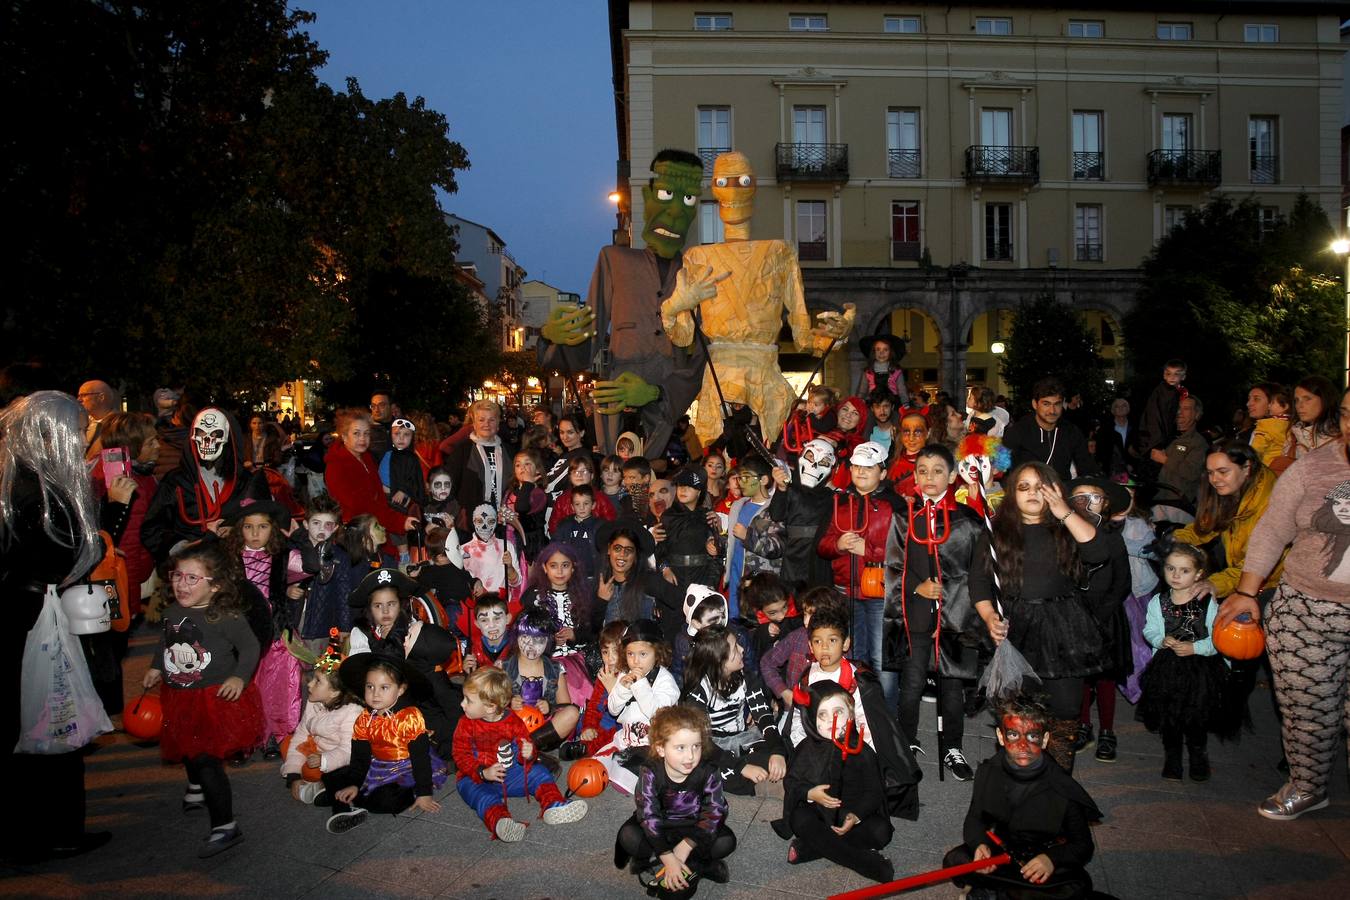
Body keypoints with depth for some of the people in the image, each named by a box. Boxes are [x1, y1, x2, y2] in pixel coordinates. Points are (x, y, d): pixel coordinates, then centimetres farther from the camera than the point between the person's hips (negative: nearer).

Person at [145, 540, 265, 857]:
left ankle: (225, 826, -1)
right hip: (180, 700, 8)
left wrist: (239, 677, -26)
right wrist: (156, 668, 14)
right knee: (188, 751, 29)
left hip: (216, 699, -8)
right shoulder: (172, 614, -1)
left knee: (206, 759, -11)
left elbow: (250, 647, -16)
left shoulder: (226, 617, -21)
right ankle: (197, 789, 61)